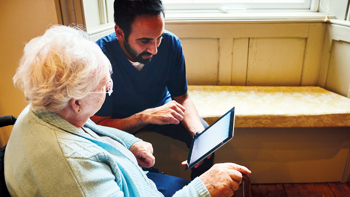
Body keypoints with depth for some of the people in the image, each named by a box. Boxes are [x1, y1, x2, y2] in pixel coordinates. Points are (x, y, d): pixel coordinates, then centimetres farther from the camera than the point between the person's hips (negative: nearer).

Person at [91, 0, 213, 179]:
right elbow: (99, 124, -26)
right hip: (120, 120, -2)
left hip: (161, 107, 3)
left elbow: (182, 98, -10)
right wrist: (146, 117, -40)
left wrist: (199, 132, -29)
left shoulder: (170, 44, -21)